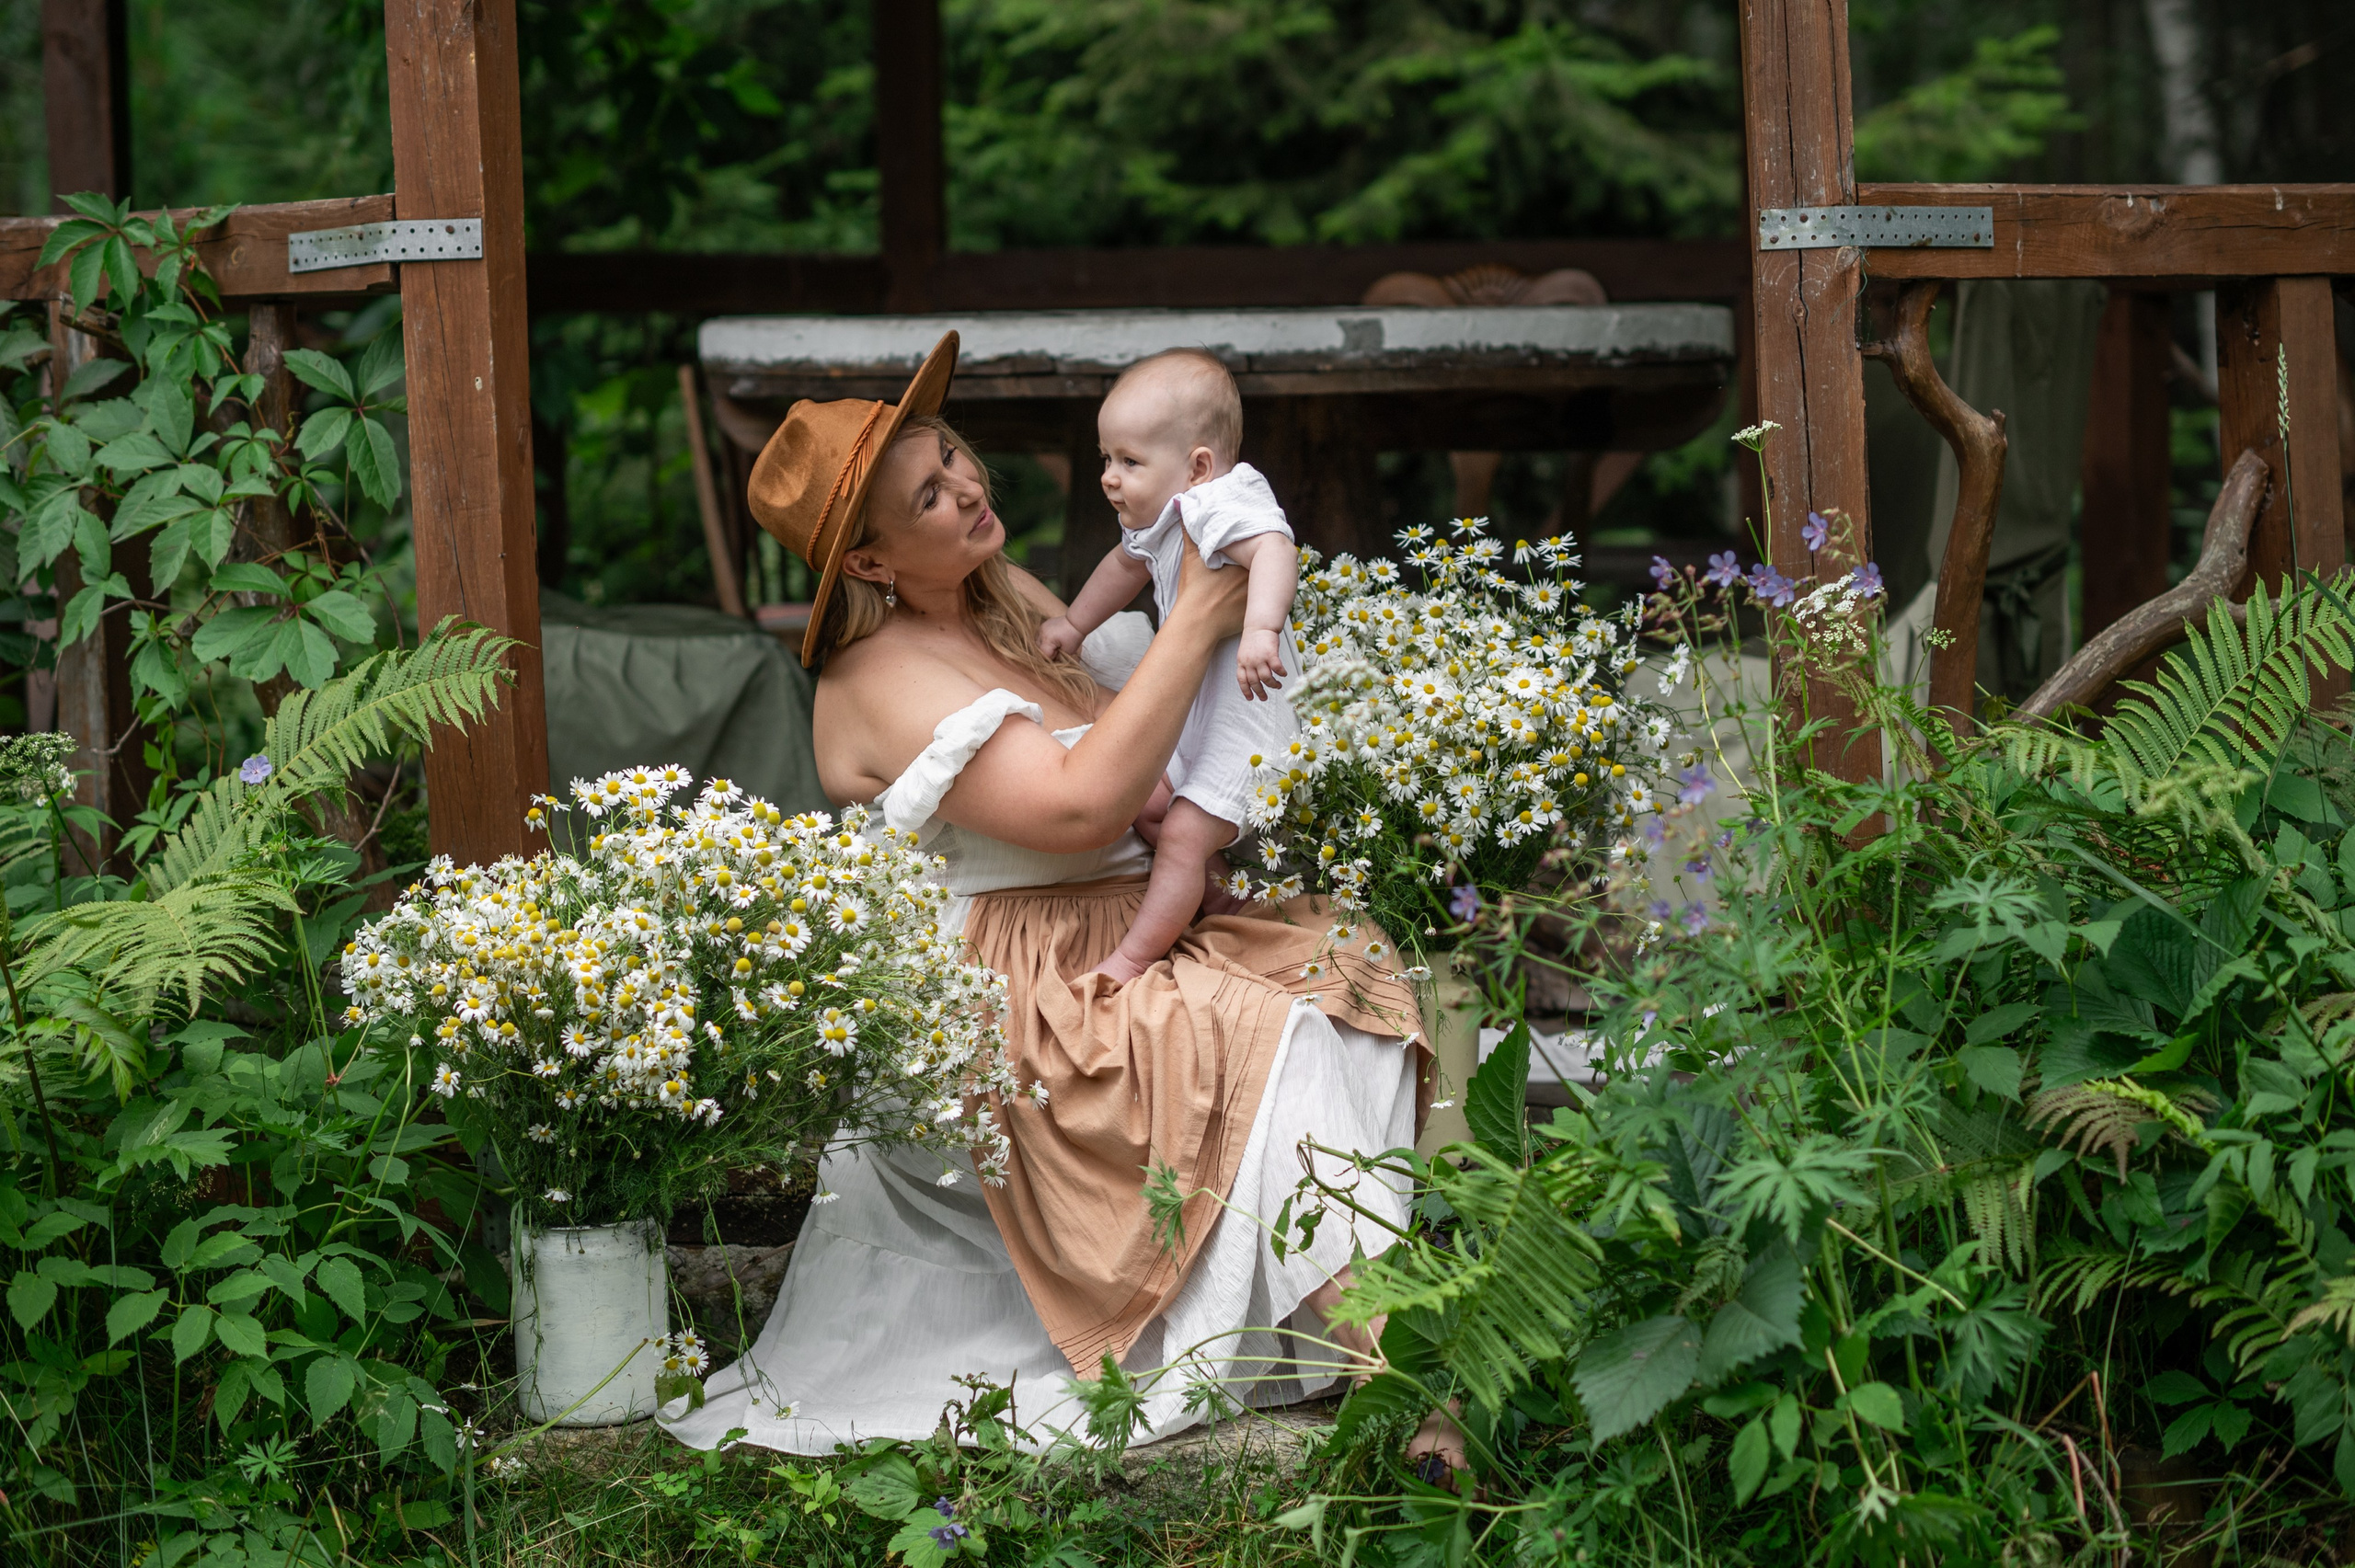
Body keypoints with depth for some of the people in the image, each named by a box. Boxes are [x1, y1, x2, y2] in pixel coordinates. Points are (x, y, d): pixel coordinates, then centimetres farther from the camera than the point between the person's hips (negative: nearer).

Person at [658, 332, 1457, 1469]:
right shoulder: (881, 681, -15)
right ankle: (1349, 1335, -25)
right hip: (1001, 1015, -9)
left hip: (1123, 949, 9)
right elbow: (1080, 807, -25)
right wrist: (1194, 622, -20)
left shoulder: (1012, 599, 13)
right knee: (1262, 1038, -27)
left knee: (1339, 974, -12)